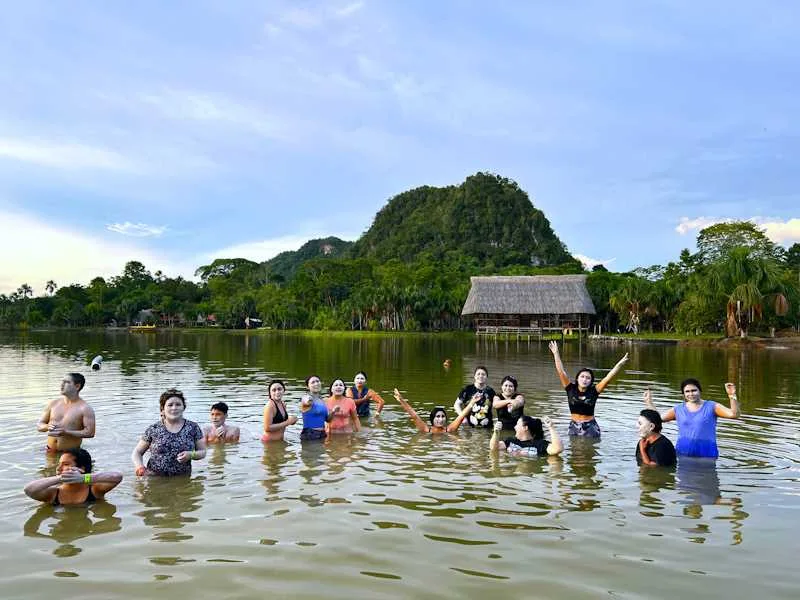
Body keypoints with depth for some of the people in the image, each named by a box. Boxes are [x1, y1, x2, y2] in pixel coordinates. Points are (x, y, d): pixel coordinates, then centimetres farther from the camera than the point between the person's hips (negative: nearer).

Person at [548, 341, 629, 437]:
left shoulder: (593, 391, -4)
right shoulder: (571, 389, -3)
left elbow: (608, 378, -9)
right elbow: (561, 372, -7)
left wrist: (619, 364, -15)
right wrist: (556, 353, -11)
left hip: (590, 428, -1)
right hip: (574, 427, 1)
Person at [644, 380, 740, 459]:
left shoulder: (711, 407, 2)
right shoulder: (678, 410, 9)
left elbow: (734, 414, -8)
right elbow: (658, 418, 10)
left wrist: (732, 396, -20)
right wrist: (649, 402, 6)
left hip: (706, 454, -2)